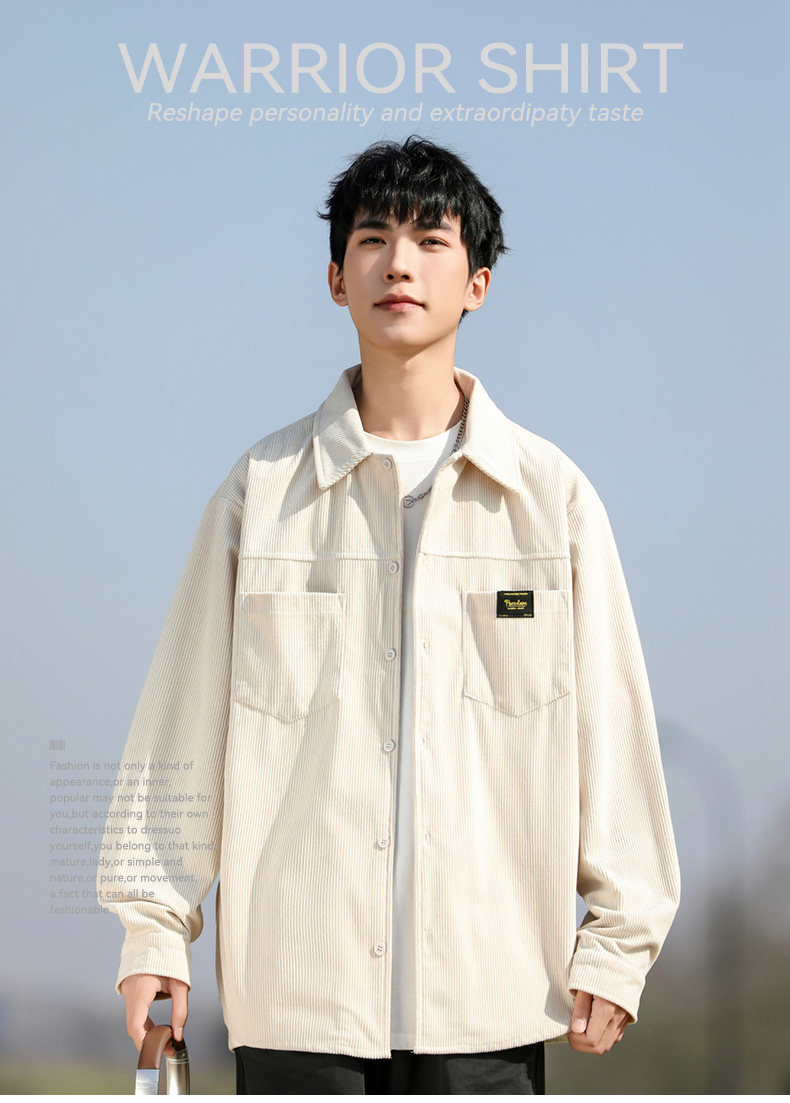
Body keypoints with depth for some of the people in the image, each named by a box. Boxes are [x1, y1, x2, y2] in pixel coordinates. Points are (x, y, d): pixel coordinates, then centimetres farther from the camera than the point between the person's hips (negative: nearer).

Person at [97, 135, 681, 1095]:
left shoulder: (551, 495, 6)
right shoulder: (260, 492, 6)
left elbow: (611, 726, 7)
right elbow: (181, 725, 8)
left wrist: (616, 940, 2)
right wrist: (154, 925, 4)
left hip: (492, 988, 0)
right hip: (296, 993, 0)